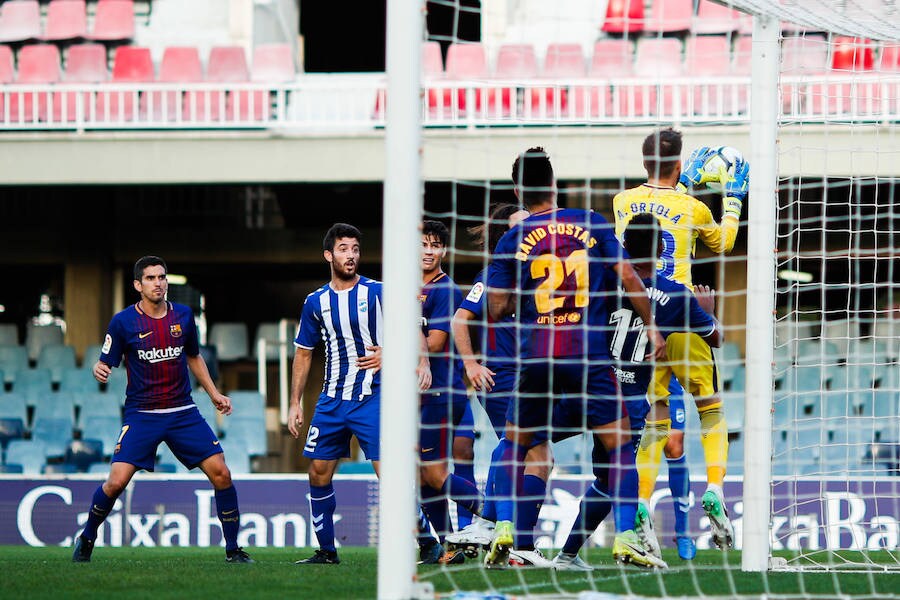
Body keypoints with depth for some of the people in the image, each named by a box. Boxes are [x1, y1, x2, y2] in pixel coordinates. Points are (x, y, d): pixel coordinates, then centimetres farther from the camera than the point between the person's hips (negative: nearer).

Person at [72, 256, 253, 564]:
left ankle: (233, 549, 5)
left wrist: (214, 394, 16)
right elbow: (106, 364, -2)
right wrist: (99, 371, -25)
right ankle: (86, 539, 10)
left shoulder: (183, 316, 5)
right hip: (141, 414, -3)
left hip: (183, 412, 3)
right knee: (116, 482, -16)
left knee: (221, 474, -7)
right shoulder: (123, 322, -6)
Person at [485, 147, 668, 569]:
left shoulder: (512, 241, 4)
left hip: (535, 357, 1)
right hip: (590, 354, -1)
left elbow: (497, 309, 3)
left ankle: (503, 531, 8)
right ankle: (625, 539, -6)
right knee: (620, 443, 5)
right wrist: (651, 326, 9)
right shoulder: (591, 224, 4)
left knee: (515, 442, 18)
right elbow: (628, 278, 1)